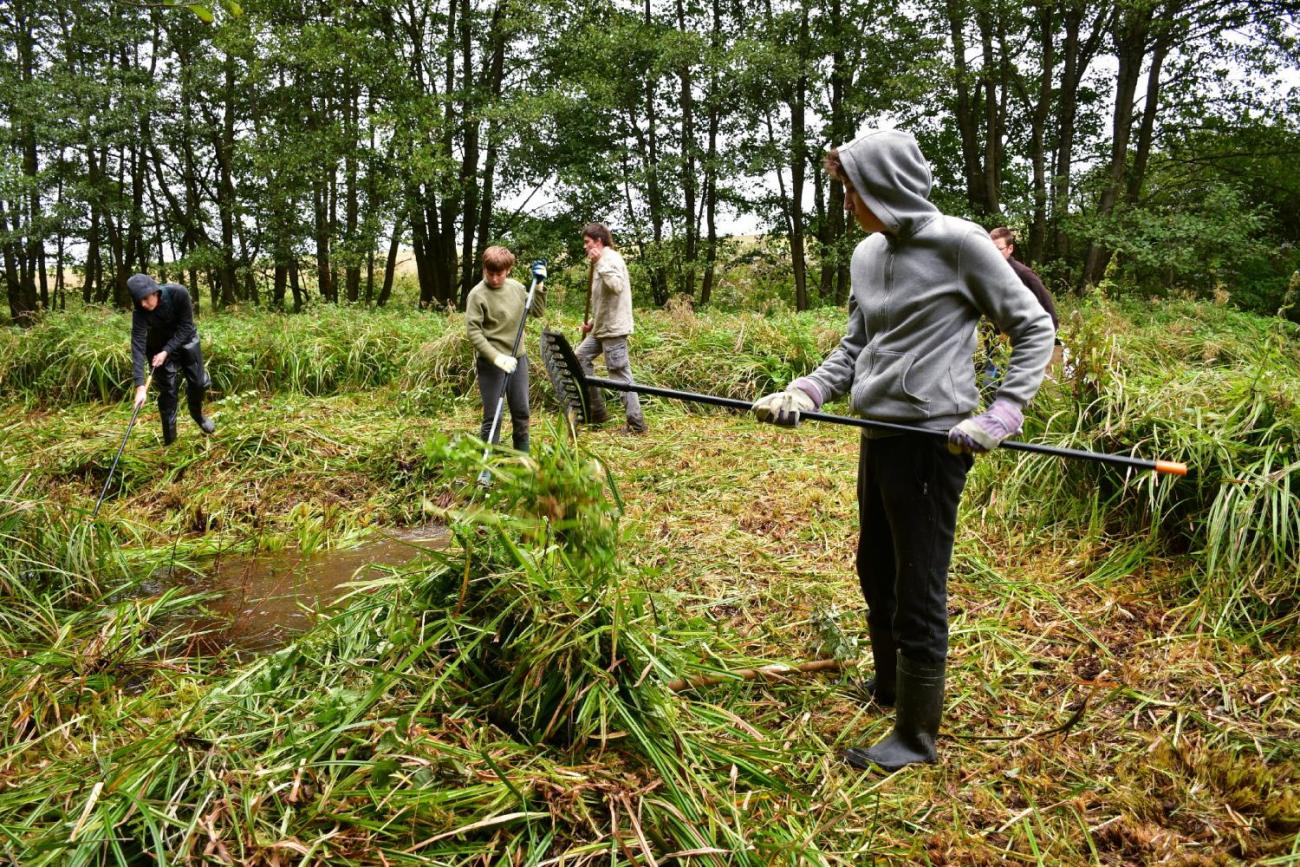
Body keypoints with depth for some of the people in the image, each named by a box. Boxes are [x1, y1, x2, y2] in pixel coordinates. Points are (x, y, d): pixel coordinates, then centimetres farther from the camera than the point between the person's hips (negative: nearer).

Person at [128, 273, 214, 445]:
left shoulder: (179, 293, -33)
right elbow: (138, 346, -37)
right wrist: (140, 386, -44)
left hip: (185, 338, 1)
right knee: (167, 389, -3)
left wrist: (167, 351, -31)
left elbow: (186, 326, -23)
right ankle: (169, 438, 8)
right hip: (159, 345, -1)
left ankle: (197, 414, 36)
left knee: (199, 382, 5)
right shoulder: (139, 312, -31)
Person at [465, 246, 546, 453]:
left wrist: (539, 285, 3)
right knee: (492, 417, -2)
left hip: (518, 358, 6)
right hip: (491, 363, -5)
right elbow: (473, 331, -16)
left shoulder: (517, 287, 5)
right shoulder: (477, 294, -12)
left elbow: (538, 311, 16)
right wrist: (497, 357, -23)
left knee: (521, 413, 12)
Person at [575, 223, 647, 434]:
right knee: (580, 357, 13)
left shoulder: (610, 258, -12)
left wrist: (599, 264, -28)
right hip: (602, 327, 11)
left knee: (620, 374, -9)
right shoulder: (604, 260, 18)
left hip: (613, 329, -11)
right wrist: (594, 320, 16)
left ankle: (636, 423, -4)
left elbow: (617, 286, -30)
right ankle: (596, 410, 17)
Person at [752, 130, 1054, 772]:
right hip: (877, 436, 8)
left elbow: (1033, 327, -6)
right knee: (875, 570, 22)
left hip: (931, 442, -8)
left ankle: (916, 737, 19)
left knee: (918, 591, 2)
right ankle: (888, 684, 45)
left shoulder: (958, 243, -12)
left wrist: (1001, 416, -16)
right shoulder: (866, 254, 9)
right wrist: (805, 392, 0)